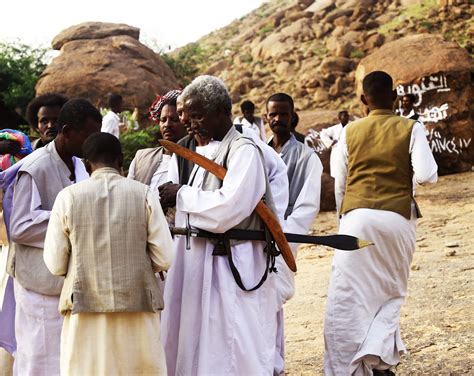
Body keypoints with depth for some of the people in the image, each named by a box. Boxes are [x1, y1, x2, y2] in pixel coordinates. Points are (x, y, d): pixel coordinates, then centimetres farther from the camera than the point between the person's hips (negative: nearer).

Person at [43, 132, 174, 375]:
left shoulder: (68, 197, -1)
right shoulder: (144, 194, -1)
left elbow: (55, 264, 1)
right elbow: (163, 258, -1)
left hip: (86, 306, 0)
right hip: (138, 305, 0)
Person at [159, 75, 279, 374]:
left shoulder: (244, 151, -12)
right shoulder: (206, 152, 13)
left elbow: (227, 209, -23)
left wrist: (183, 195, -11)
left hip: (231, 266, -9)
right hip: (200, 261, 9)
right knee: (197, 347, 13)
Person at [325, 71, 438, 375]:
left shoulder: (351, 132, 8)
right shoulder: (411, 129, 1)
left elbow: (340, 184, 13)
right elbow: (426, 175, -10)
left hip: (357, 217, 1)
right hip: (398, 217, -1)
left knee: (348, 296, 3)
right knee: (391, 292, 13)